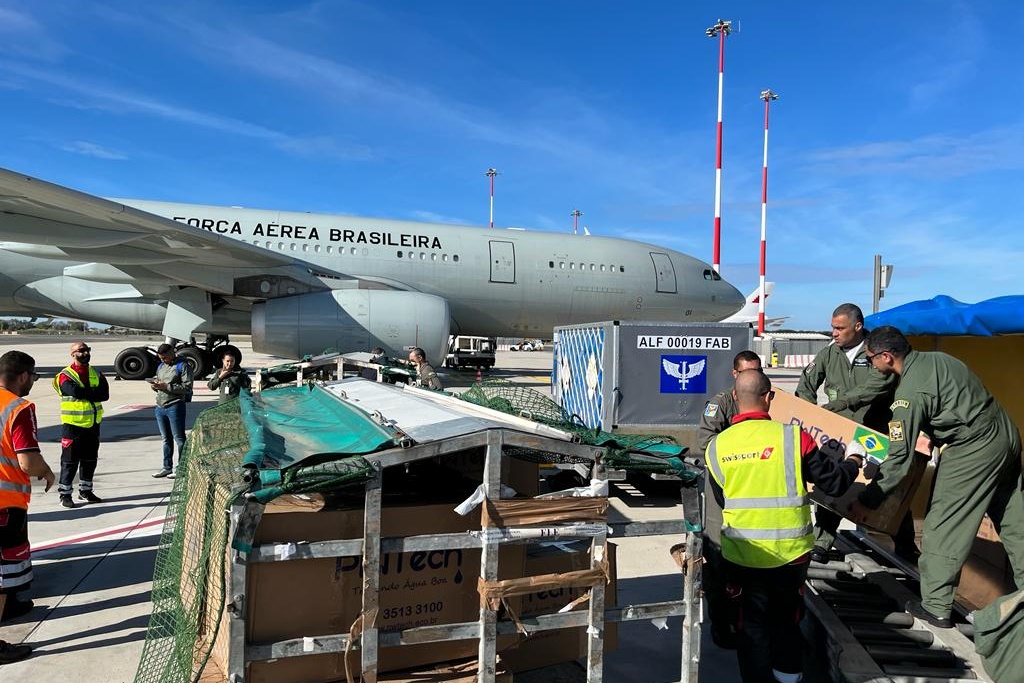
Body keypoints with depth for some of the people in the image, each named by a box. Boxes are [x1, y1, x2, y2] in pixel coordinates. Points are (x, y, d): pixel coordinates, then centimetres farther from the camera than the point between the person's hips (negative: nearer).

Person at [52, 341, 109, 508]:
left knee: (90, 460, 14)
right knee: (70, 460, -1)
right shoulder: (65, 375, -8)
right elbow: (75, 391, -26)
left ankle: (85, 490, 27)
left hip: (93, 424, 6)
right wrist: (93, 392, -12)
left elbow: (105, 394, -6)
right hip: (73, 424, -6)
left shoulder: (96, 374, 9)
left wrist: (84, 393, -17)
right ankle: (65, 494, 8)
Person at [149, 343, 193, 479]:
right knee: (166, 439, 14)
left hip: (175, 406, -7)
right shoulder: (161, 366, 18)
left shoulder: (183, 366, -5)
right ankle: (167, 467, 21)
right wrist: (155, 386, 5)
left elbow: (187, 387, -13)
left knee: (179, 438, -2)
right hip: (160, 407, 8)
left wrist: (167, 386, -19)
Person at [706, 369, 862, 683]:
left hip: (742, 555, 0)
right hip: (791, 552, 1)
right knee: (787, 616, 26)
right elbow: (835, 483, -6)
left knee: (752, 624, 17)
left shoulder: (716, 447, -9)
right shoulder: (793, 436, -16)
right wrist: (854, 459, 14)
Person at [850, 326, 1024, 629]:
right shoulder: (935, 358, 4)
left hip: (973, 451, -9)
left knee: (943, 527, 1)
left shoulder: (910, 393, -21)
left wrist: (866, 501, -13)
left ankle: (936, 607, 8)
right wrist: (934, 435, 27)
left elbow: (899, 459, -20)